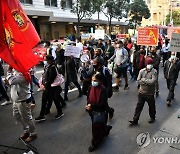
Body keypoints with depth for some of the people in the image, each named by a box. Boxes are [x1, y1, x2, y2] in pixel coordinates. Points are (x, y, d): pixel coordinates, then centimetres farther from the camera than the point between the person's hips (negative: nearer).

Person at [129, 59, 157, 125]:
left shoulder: (154, 72, -12)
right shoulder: (142, 71, -3)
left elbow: (153, 81, -25)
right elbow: (138, 81, -10)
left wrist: (143, 80, -15)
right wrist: (148, 82, -19)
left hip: (150, 93, -2)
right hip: (141, 92, 3)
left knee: (151, 106, 17)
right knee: (139, 106, 8)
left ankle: (152, 117, 42)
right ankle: (135, 120, 16)